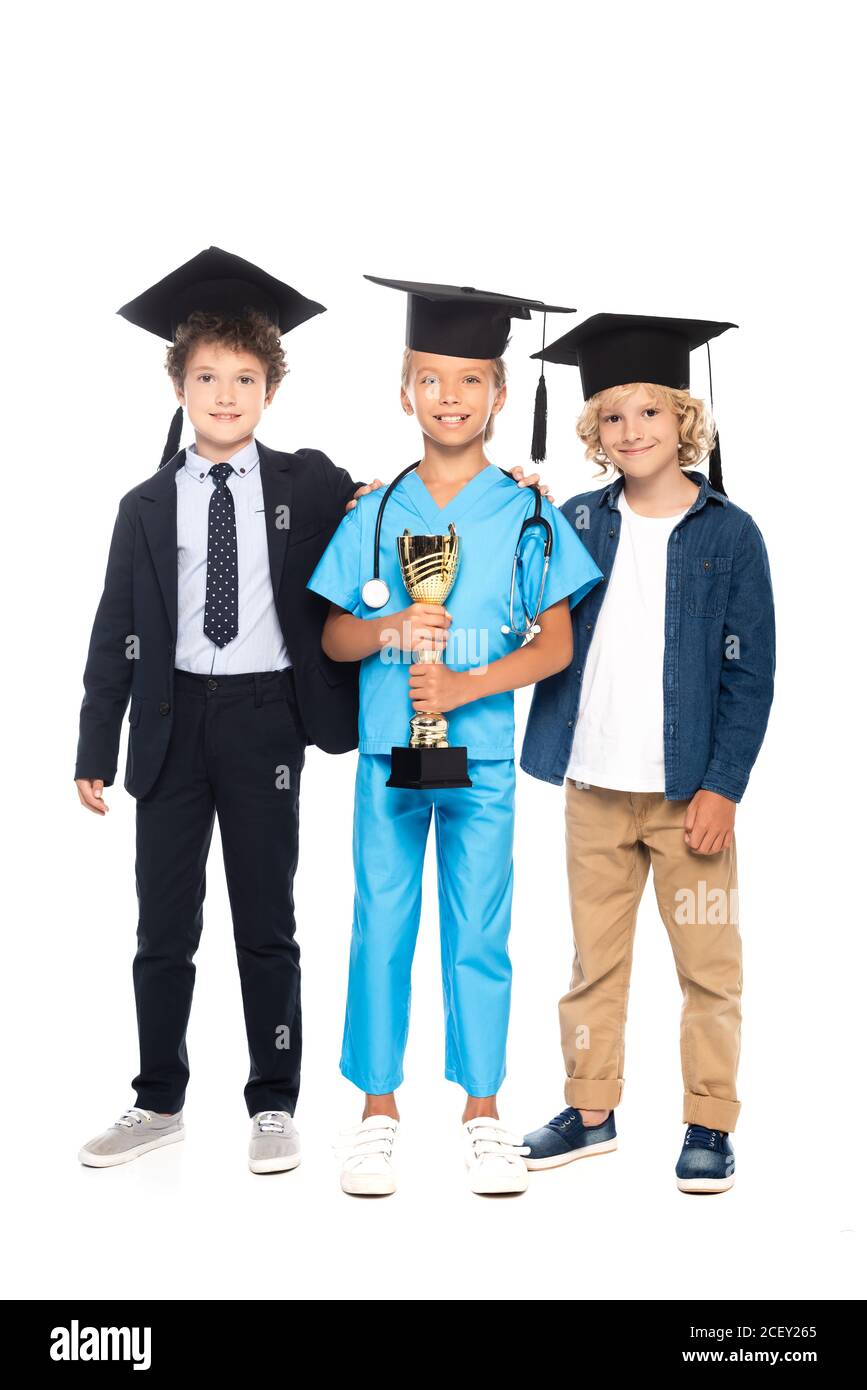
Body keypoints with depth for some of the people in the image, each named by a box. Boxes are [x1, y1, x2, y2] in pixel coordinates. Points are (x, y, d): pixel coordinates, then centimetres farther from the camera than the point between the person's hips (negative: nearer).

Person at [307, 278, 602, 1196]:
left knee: (478, 936, 5)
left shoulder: (527, 515, 1)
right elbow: (333, 638, 8)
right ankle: (379, 1110, 18)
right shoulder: (374, 512, 6)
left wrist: (463, 686, -14)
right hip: (386, 751, 1)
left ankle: (482, 1114, 18)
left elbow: (556, 642, -2)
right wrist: (389, 630, -13)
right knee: (380, 930, 5)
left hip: (482, 754, -1)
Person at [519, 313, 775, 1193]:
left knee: (708, 966, 5)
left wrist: (722, 786, -9)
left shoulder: (729, 533, -2)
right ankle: (591, 1110, 26)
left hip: (689, 789, -2)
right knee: (594, 959, 12)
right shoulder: (577, 523, 5)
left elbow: (750, 674, -3)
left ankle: (709, 1123, 19)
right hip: (592, 785, 3)